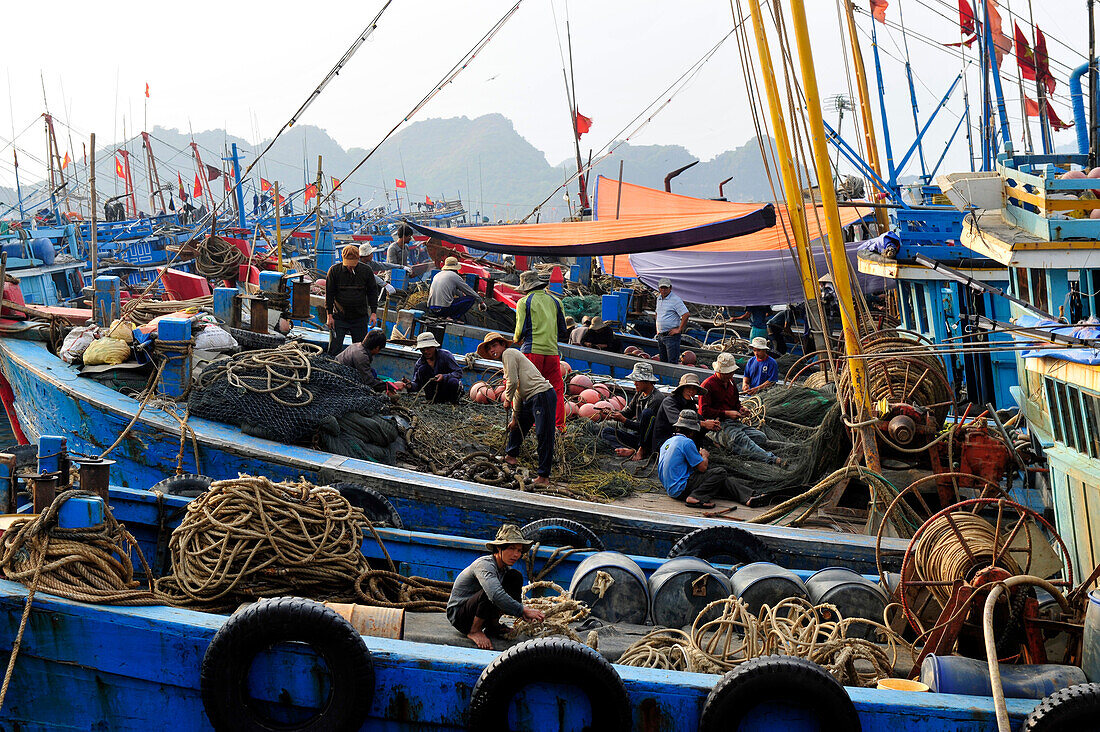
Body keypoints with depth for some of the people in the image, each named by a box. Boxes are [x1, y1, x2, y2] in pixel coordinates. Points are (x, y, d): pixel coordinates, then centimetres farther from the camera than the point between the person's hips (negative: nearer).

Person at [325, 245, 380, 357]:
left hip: (360, 318, 1)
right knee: (334, 349, -4)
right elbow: (329, 293, 0)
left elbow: (372, 292, 6)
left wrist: (373, 312, -1)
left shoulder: (366, 271, -3)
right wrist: (329, 315, -4)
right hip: (339, 317, -1)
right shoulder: (334, 270, -6)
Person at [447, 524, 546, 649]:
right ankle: (474, 631, -14)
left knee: (515, 577, -4)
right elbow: (496, 595, -42)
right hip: (458, 614, -8)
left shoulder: (506, 568, 2)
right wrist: (523, 610, -42)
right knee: (490, 592, -37)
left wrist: (524, 614, -14)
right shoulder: (484, 564, -25)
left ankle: (493, 625, 2)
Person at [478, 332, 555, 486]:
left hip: (542, 395, -11)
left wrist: (507, 399, 6)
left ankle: (544, 476, -12)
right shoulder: (508, 358, 24)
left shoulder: (509, 353, -4)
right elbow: (518, 391, 27)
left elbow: (513, 382, -12)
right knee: (515, 422, 29)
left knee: (544, 437, -10)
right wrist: (514, 415, 25)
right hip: (530, 398, 11)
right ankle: (511, 456, 47)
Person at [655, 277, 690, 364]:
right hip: (660, 335, 8)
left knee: (672, 362, -10)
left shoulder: (675, 300, -12)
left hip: (671, 335, -8)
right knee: (663, 361, 13)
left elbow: (685, 315, -18)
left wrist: (679, 330, -17)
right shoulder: (659, 298, 14)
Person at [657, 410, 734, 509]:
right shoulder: (687, 442, -12)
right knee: (721, 472, -13)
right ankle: (696, 497, -23)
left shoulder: (667, 442, 14)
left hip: (669, 488, 9)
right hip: (680, 489, -9)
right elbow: (703, 467, -10)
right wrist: (705, 455, 11)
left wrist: (699, 455, 28)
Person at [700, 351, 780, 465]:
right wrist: (727, 413, -12)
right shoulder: (708, 385, -4)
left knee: (762, 437, -14)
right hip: (719, 425, -8)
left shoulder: (731, 382, 21)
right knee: (741, 439, -37)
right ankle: (770, 459, -55)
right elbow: (704, 411, -10)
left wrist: (740, 409, 10)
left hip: (735, 422, 8)